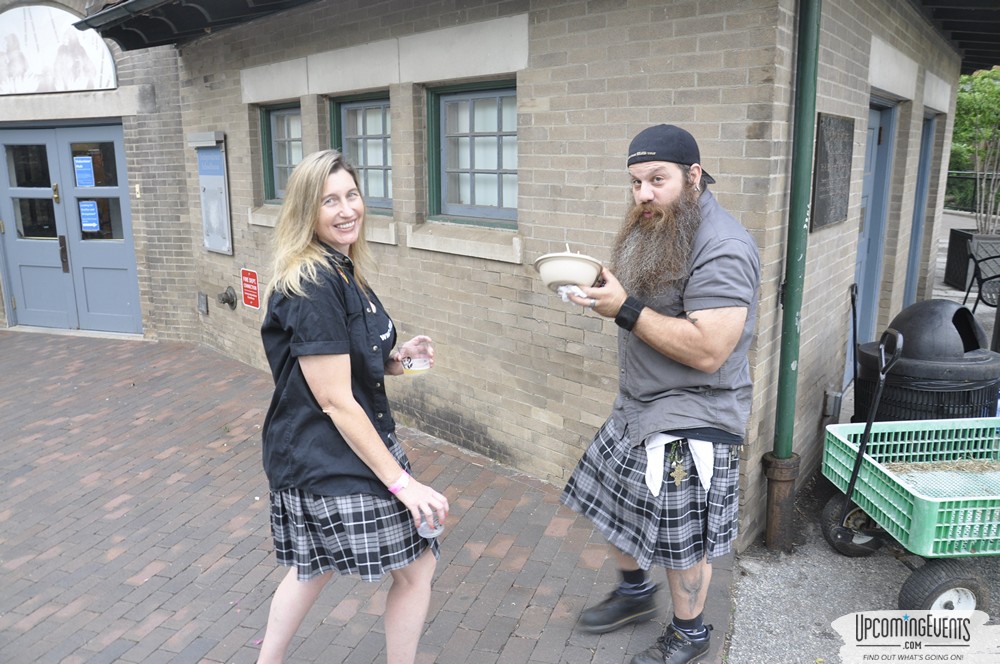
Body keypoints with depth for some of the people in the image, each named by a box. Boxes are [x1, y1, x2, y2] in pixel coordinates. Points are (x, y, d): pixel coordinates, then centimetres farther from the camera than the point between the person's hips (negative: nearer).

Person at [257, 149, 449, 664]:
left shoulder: (344, 272, 7)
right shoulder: (312, 288, -23)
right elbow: (335, 401, -24)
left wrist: (394, 360, -2)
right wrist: (400, 481, -21)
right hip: (334, 462, -10)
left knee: (314, 565, 25)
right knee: (417, 565, 5)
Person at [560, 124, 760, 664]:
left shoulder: (723, 249, -23)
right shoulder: (656, 231, 6)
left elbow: (707, 351, -30)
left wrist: (626, 310, -27)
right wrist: (607, 290, -2)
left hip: (690, 422, -9)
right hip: (637, 405, 9)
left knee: (682, 539, 8)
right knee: (614, 502, 21)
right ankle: (634, 593, 46)